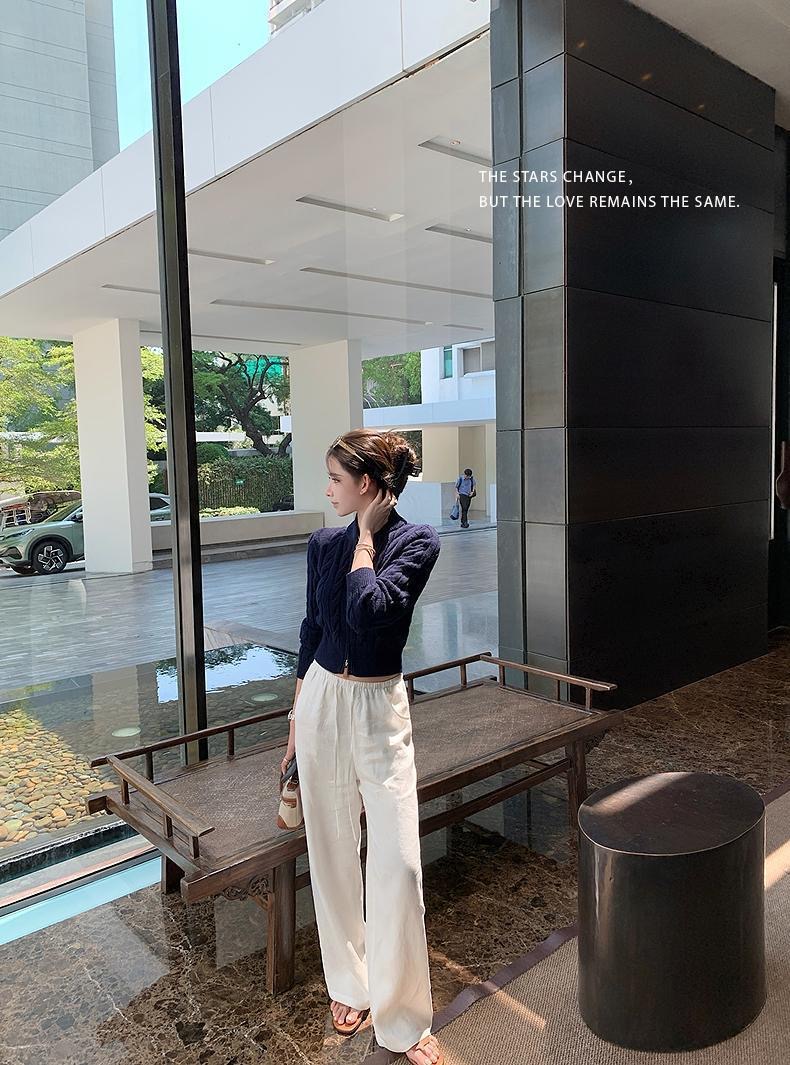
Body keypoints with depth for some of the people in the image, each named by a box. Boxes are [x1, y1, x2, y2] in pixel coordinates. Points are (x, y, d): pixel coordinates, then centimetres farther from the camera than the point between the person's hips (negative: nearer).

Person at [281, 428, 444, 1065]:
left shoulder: (417, 543, -10)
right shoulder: (323, 545, 2)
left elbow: (367, 612, -25)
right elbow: (313, 631, 10)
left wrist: (367, 534, -13)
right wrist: (297, 718, 14)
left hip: (379, 709, -4)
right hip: (321, 701, 4)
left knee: (398, 862, -3)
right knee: (332, 852, 14)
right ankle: (350, 986, 35)